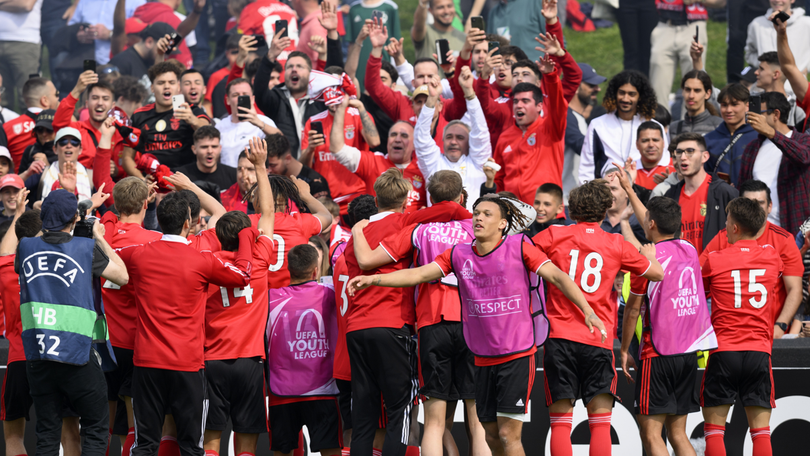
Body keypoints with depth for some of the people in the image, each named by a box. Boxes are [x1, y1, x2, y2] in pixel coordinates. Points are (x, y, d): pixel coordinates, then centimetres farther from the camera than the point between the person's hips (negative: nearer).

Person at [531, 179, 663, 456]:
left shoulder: (554, 235, 2)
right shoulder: (617, 245, 5)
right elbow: (657, 273, 17)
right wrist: (649, 255, 38)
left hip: (559, 336, 0)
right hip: (599, 339, 0)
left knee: (560, 422, 2)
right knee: (600, 421, 0)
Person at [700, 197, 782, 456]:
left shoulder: (714, 261, -2)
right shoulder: (771, 257, 6)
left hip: (724, 350, -2)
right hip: (760, 351, 2)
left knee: (714, 429, 4)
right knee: (761, 431, 2)